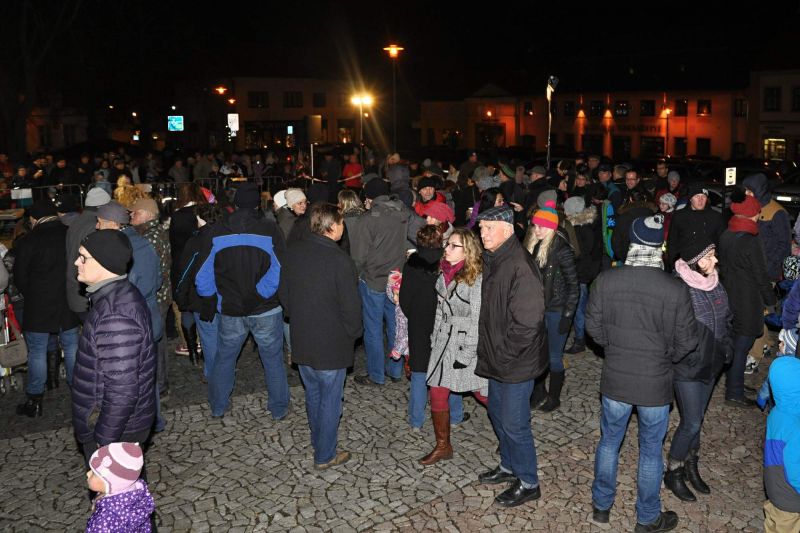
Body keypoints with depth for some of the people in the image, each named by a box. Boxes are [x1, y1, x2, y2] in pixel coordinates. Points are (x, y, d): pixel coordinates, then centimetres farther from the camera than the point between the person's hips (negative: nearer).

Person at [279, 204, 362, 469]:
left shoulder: (293, 252, -3)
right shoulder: (340, 261, -24)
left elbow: (284, 294, 8)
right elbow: (351, 307, -19)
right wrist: (354, 333, -1)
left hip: (301, 340, 6)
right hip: (331, 344, -6)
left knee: (312, 393, 24)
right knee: (330, 400, 10)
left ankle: (317, 441, 43)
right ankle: (325, 455, 23)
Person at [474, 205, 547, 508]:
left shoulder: (520, 266, -24)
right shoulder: (492, 259, 6)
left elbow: (527, 322, -27)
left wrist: (504, 356, -19)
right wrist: (489, 352, 11)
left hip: (516, 362, -9)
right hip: (497, 359, 9)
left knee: (514, 423, 3)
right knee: (497, 412, 22)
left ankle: (528, 484, 23)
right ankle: (509, 466, 43)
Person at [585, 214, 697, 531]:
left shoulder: (605, 281, -15)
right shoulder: (676, 291, -19)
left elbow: (593, 327, -3)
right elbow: (685, 343, -9)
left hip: (615, 380, 2)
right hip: (655, 385, -1)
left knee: (609, 442, 21)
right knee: (651, 451, 17)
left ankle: (601, 506, 39)